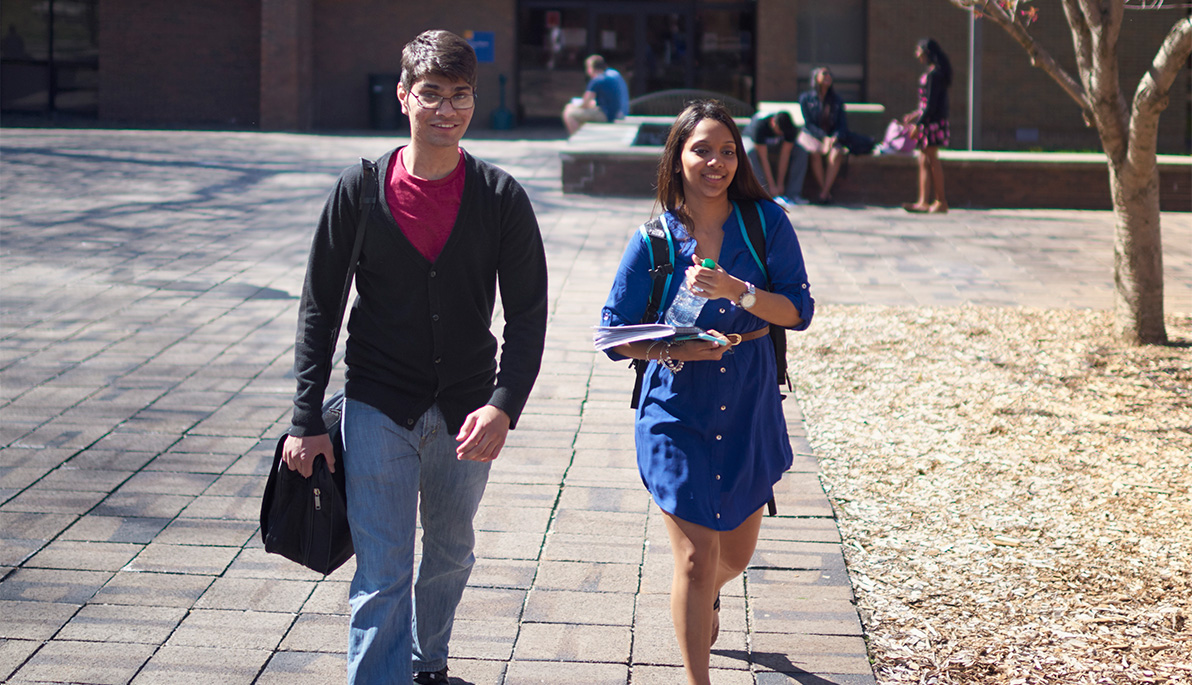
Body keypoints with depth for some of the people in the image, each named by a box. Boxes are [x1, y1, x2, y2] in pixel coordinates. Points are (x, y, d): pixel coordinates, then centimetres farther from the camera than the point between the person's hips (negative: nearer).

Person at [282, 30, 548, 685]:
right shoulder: (360, 190, -5)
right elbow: (319, 309, -1)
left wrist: (504, 405, -19)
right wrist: (307, 419, -5)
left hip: (466, 410, 2)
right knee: (382, 576, -7)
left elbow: (527, 314, -4)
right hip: (377, 408, -2)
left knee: (450, 552, 21)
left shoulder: (501, 198, -5)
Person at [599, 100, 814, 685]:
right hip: (677, 410, -2)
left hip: (749, 408, 2)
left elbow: (798, 311, -10)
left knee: (736, 554, 19)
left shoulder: (766, 224, -4)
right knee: (695, 559, -8)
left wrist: (737, 290, -26)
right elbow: (614, 334, -5)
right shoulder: (654, 238, -7)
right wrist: (675, 351, -21)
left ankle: (706, 598, 55)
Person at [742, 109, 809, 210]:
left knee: (802, 152, -21)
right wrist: (772, 186, -38)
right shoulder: (760, 125, -40)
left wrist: (780, 183, -27)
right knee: (749, 152, -40)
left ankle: (793, 194, -23)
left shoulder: (790, 128, -28)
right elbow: (763, 158, -38)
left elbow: (784, 155, -26)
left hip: (775, 142, 4)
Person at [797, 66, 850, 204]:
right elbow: (808, 123, -4)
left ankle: (824, 193, -34)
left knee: (836, 154, -32)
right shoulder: (805, 98, 3)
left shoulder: (837, 101, 12)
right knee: (815, 153, -36)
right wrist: (824, 137, -20)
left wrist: (835, 138, -17)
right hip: (811, 136, -2)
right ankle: (827, 193, -28)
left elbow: (842, 124, 6)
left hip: (832, 137, 2)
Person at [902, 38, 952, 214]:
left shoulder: (933, 74, -15)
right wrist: (915, 115, 23)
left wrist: (918, 124, -18)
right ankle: (923, 202, 7)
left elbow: (931, 104, -19)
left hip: (933, 121, -10)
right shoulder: (931, 72, 15)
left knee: (931, 160, -5)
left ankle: (941, 202, 0)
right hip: (929, 122, 10)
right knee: (924, 161, 7)